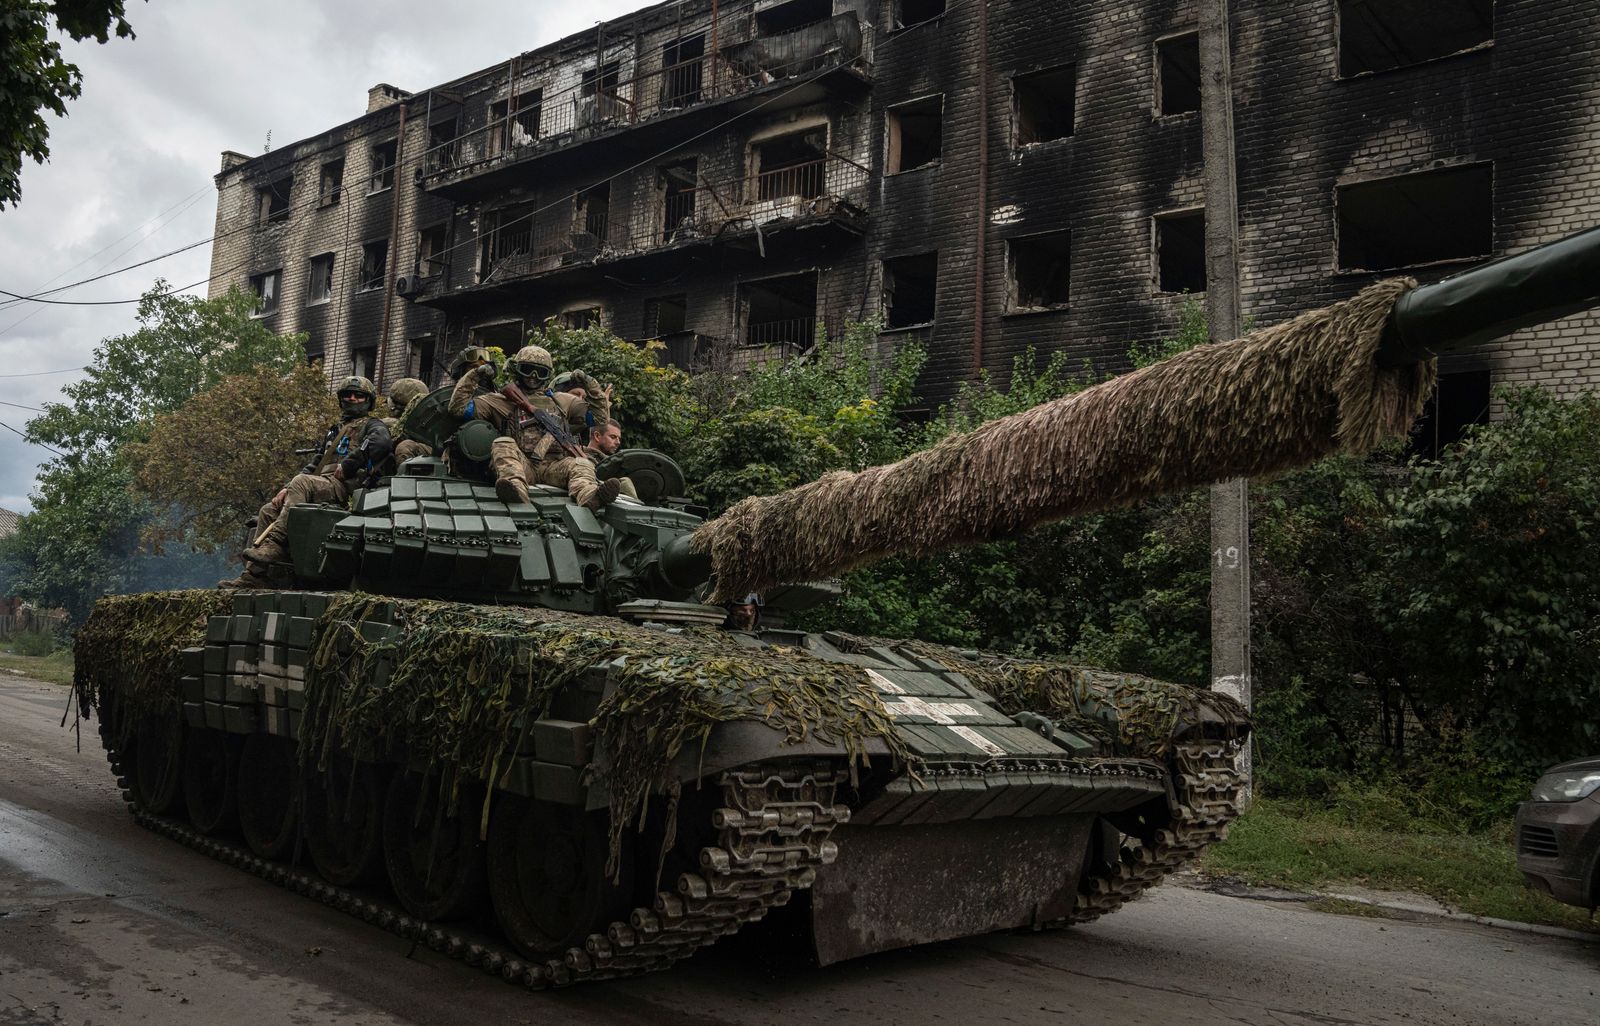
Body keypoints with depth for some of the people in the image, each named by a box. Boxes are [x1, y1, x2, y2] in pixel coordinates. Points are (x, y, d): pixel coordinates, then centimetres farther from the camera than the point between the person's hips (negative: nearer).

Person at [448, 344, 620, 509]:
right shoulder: (503, 402, 22)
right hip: (520, 464, -1)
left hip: (553, 466, 2)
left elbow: (600, 417, 28)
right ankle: (515, 488, -58)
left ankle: (591, 496, -62)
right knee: (503, 444, -29)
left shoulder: (560, 401, 29)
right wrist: (474, 376, 12)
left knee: (581, 465, -27)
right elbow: (459, 406, 17)